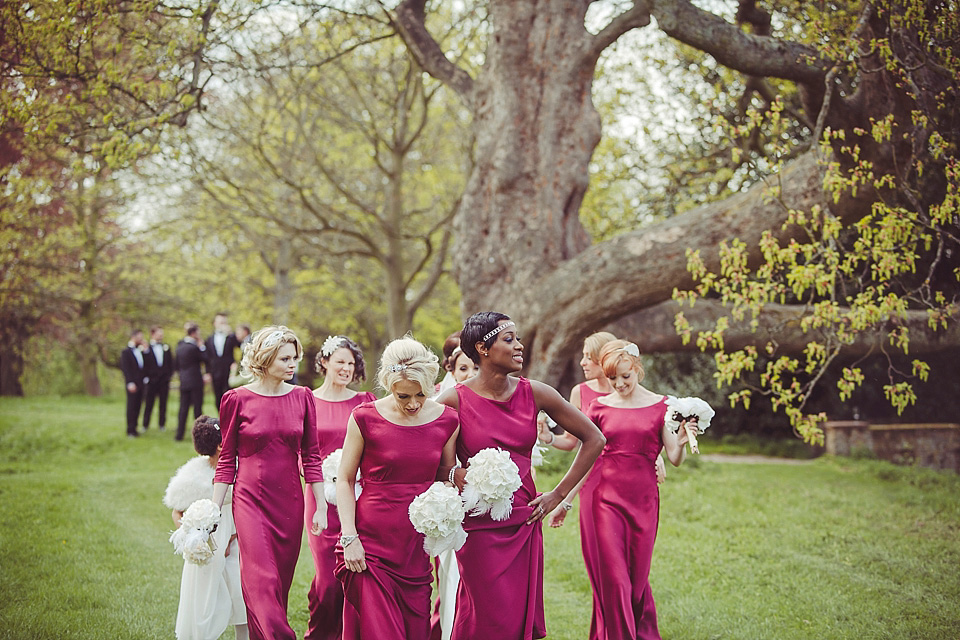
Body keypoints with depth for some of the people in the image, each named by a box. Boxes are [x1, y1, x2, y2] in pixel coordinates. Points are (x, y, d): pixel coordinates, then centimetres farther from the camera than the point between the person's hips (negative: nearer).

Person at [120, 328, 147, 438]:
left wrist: (145, 378, 7)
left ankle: (134, 428, 13)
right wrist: (130, 383, -16)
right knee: (131, 406, -3)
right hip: (133, 384, -6)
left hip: (141, 383, 6)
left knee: (137, 406, 7)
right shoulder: (126, 352, -6)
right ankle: (130, 430, 2)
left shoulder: (140, 351, 13)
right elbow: (125, 368, -10)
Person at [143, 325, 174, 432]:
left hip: (164, 380, 3)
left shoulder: (166, 347, 12)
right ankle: (145, 425, 7)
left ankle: (162, 424, 13)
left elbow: (171, 363, 12)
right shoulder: (147, 348, -2)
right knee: (149, 403, 0)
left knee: (163, 403, 6)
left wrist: (169, 374, 2)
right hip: (152, 380, -3)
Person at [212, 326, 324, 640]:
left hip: (289, 500, 3)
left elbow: (311, 456, 8)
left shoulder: (302, 397, 4)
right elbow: (227, 459, 2)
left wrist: (321, 507, 4)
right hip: (251, 498, -3)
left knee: (281, 582, 7)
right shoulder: (237, 399, -4)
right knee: (263, 580, -14)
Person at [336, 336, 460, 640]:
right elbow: (344, 480, 0)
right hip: (370, 544, -3)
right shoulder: (365, 417, -6)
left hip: (416, 545, 3)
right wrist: (349, 537, -8)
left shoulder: (447, 421, 2)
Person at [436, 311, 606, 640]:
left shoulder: (535, 394, 1)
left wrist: (559, 494, 7)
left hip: (524, 525, 4)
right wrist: (455, 475, -17)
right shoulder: (455, 400, -7)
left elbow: (593, 439, 10)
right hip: (478, 526, -3)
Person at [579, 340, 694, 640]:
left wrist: (680, 443, -23)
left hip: (642, 499, 0)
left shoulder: (660, 406, 3)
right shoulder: (599, 407, 4)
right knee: (612, 577, -6)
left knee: (637, 577, 7)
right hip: (603, 496, 0)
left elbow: (675, 460, -1)